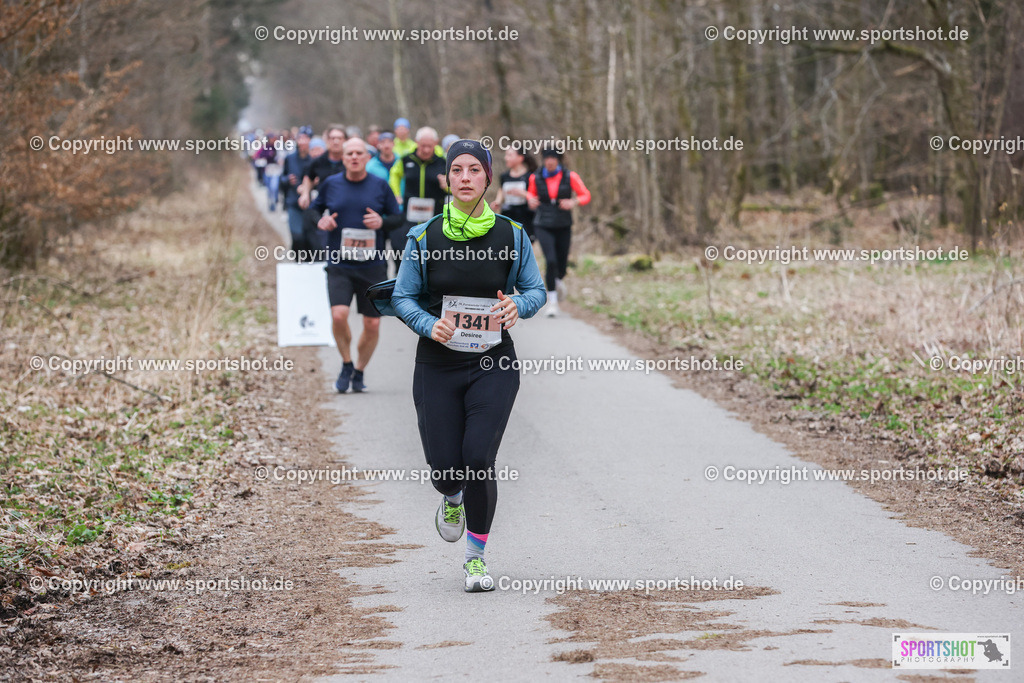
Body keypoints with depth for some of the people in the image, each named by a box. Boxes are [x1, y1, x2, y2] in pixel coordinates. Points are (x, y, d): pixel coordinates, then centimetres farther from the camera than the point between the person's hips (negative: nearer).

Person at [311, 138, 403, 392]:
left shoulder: (380, 186, 2)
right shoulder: (330, 184, 4)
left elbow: (398, 217, 9)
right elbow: (315, 208, 18)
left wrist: (382, 222, -12)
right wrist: (320, 222, -5)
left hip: (373, 266, 1)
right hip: (339, 265, 0)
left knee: (372, 324, 1)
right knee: (339, 315, -19)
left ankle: (359, 371, 24)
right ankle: (346, 365, 5)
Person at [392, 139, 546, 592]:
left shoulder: (511, 235, -1)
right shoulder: (424, 237, -2)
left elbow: (536, 289, 7)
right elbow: (402, 297, 3)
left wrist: (518, 306, -16)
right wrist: (429, 324, -17)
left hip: (493, 365, -1)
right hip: (437, 364, 1)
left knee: (479, 460, -12)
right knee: (444, 466, -2)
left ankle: (476, 557, 8)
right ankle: (452, 499, 39)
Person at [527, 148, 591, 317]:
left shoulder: (569, 176, -5)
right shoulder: (536, 178, -2)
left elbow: (586, 195, -1)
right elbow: (531, 193, 16)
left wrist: (573, 202, -20)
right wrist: (530, 201, -7)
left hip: (563, 226, 1)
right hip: (543, 226, -1)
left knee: (562, 263, 10)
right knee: (550, 260, -19)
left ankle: (558, 281, 50)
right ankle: (552, 301, -11)